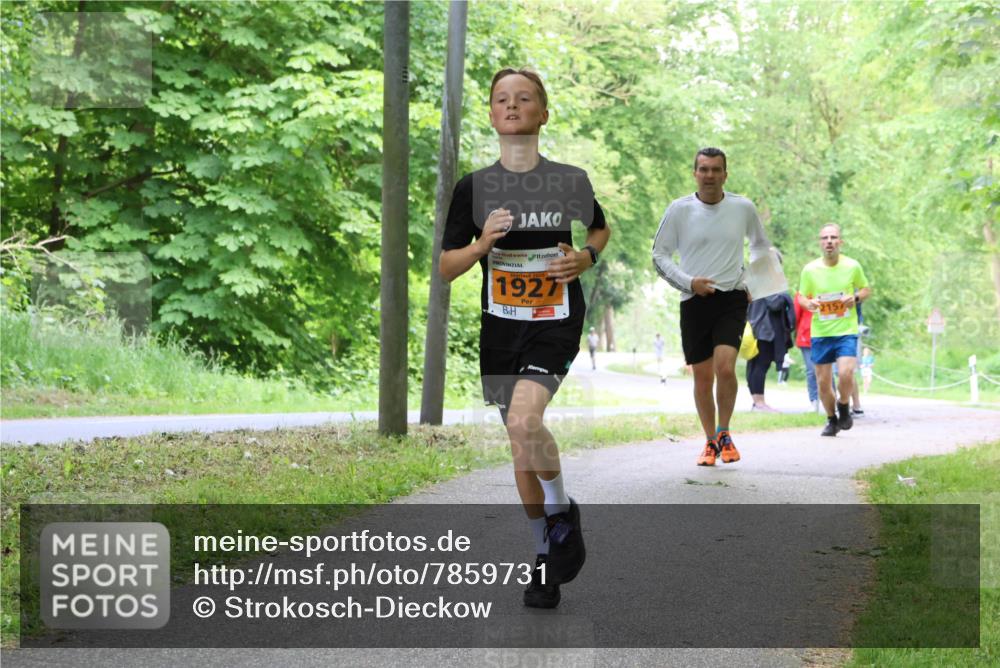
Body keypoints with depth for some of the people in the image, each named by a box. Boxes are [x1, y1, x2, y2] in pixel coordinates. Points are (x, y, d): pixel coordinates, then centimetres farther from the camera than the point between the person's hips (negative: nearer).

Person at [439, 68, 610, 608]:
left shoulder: (571, 180, -1)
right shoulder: (473, 188, 1)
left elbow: (601, 229, 19)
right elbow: (445, 268, 2)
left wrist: (587, 257, -3)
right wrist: (481, 244, -17)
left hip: (555, 323, -3)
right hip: (500, 325, 3)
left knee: (523, 422, -27)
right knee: (521, 449, 9)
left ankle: (561, 511, -2)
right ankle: (544, 555, 25)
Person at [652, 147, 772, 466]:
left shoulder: (743, 208, 2)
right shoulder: (679, 209, -2)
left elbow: (761, 245, 21)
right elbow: (659, 255, 2)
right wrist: (689, 282, -11)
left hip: (732, 299, 0)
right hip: (694, 302, 1)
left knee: (725, 367, -19)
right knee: (702, 377, 5)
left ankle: (724, 434, 3)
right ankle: (710, 442, 24)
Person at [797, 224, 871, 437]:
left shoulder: (852, 266, -2)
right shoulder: (810, 269, -1)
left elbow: (866, 289, 12)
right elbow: (801, 297, 10)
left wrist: (856, 298, -9)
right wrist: (809, 303, -13)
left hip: (847, 331, -2)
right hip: (820, 332, 2)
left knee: (845, 373, -21)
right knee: (823, 381, 5)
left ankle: (844, 407, 10)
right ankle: (832, 419, 30)